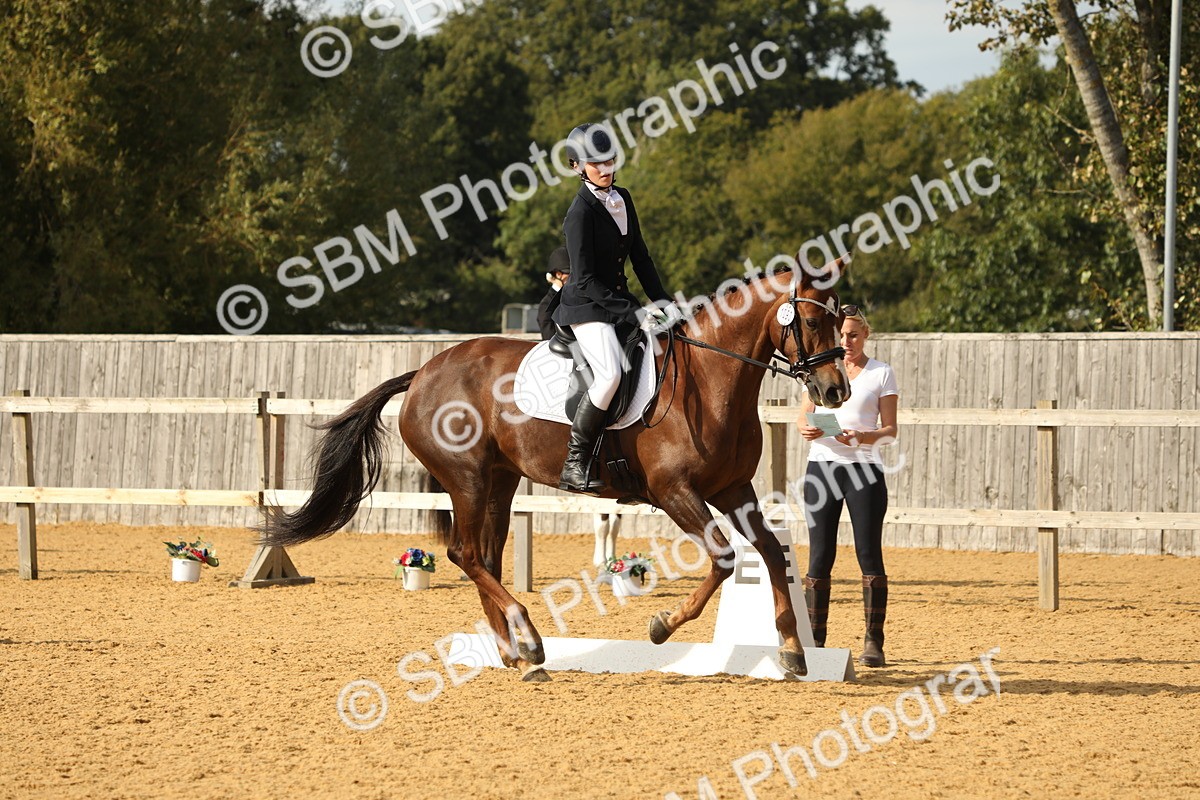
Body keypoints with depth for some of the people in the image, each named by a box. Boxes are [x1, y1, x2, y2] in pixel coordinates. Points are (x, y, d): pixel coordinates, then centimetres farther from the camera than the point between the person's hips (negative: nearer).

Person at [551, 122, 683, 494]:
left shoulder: (622, 200, 8)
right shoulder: (581, 212, -17)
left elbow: (640, 257, 15)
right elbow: (585, 281, -19)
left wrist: (662, 301, 3)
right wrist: (633, 313, -22)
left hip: (618, 302, 9)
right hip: (585, 306, -9)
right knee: (610, 373, -30)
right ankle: (574, 466, -25)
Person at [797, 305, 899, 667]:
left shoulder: (882, 374, 3)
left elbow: (890, 429, -1)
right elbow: (804, 415, 11)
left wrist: (862, 437, -21)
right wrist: (806, 428, -13)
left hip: (864, 468, -2)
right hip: (822, 464, 2)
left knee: (869, 553, -5)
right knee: (820, 555, 1)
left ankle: (873, 641, -1)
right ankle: (814, 640, 7)